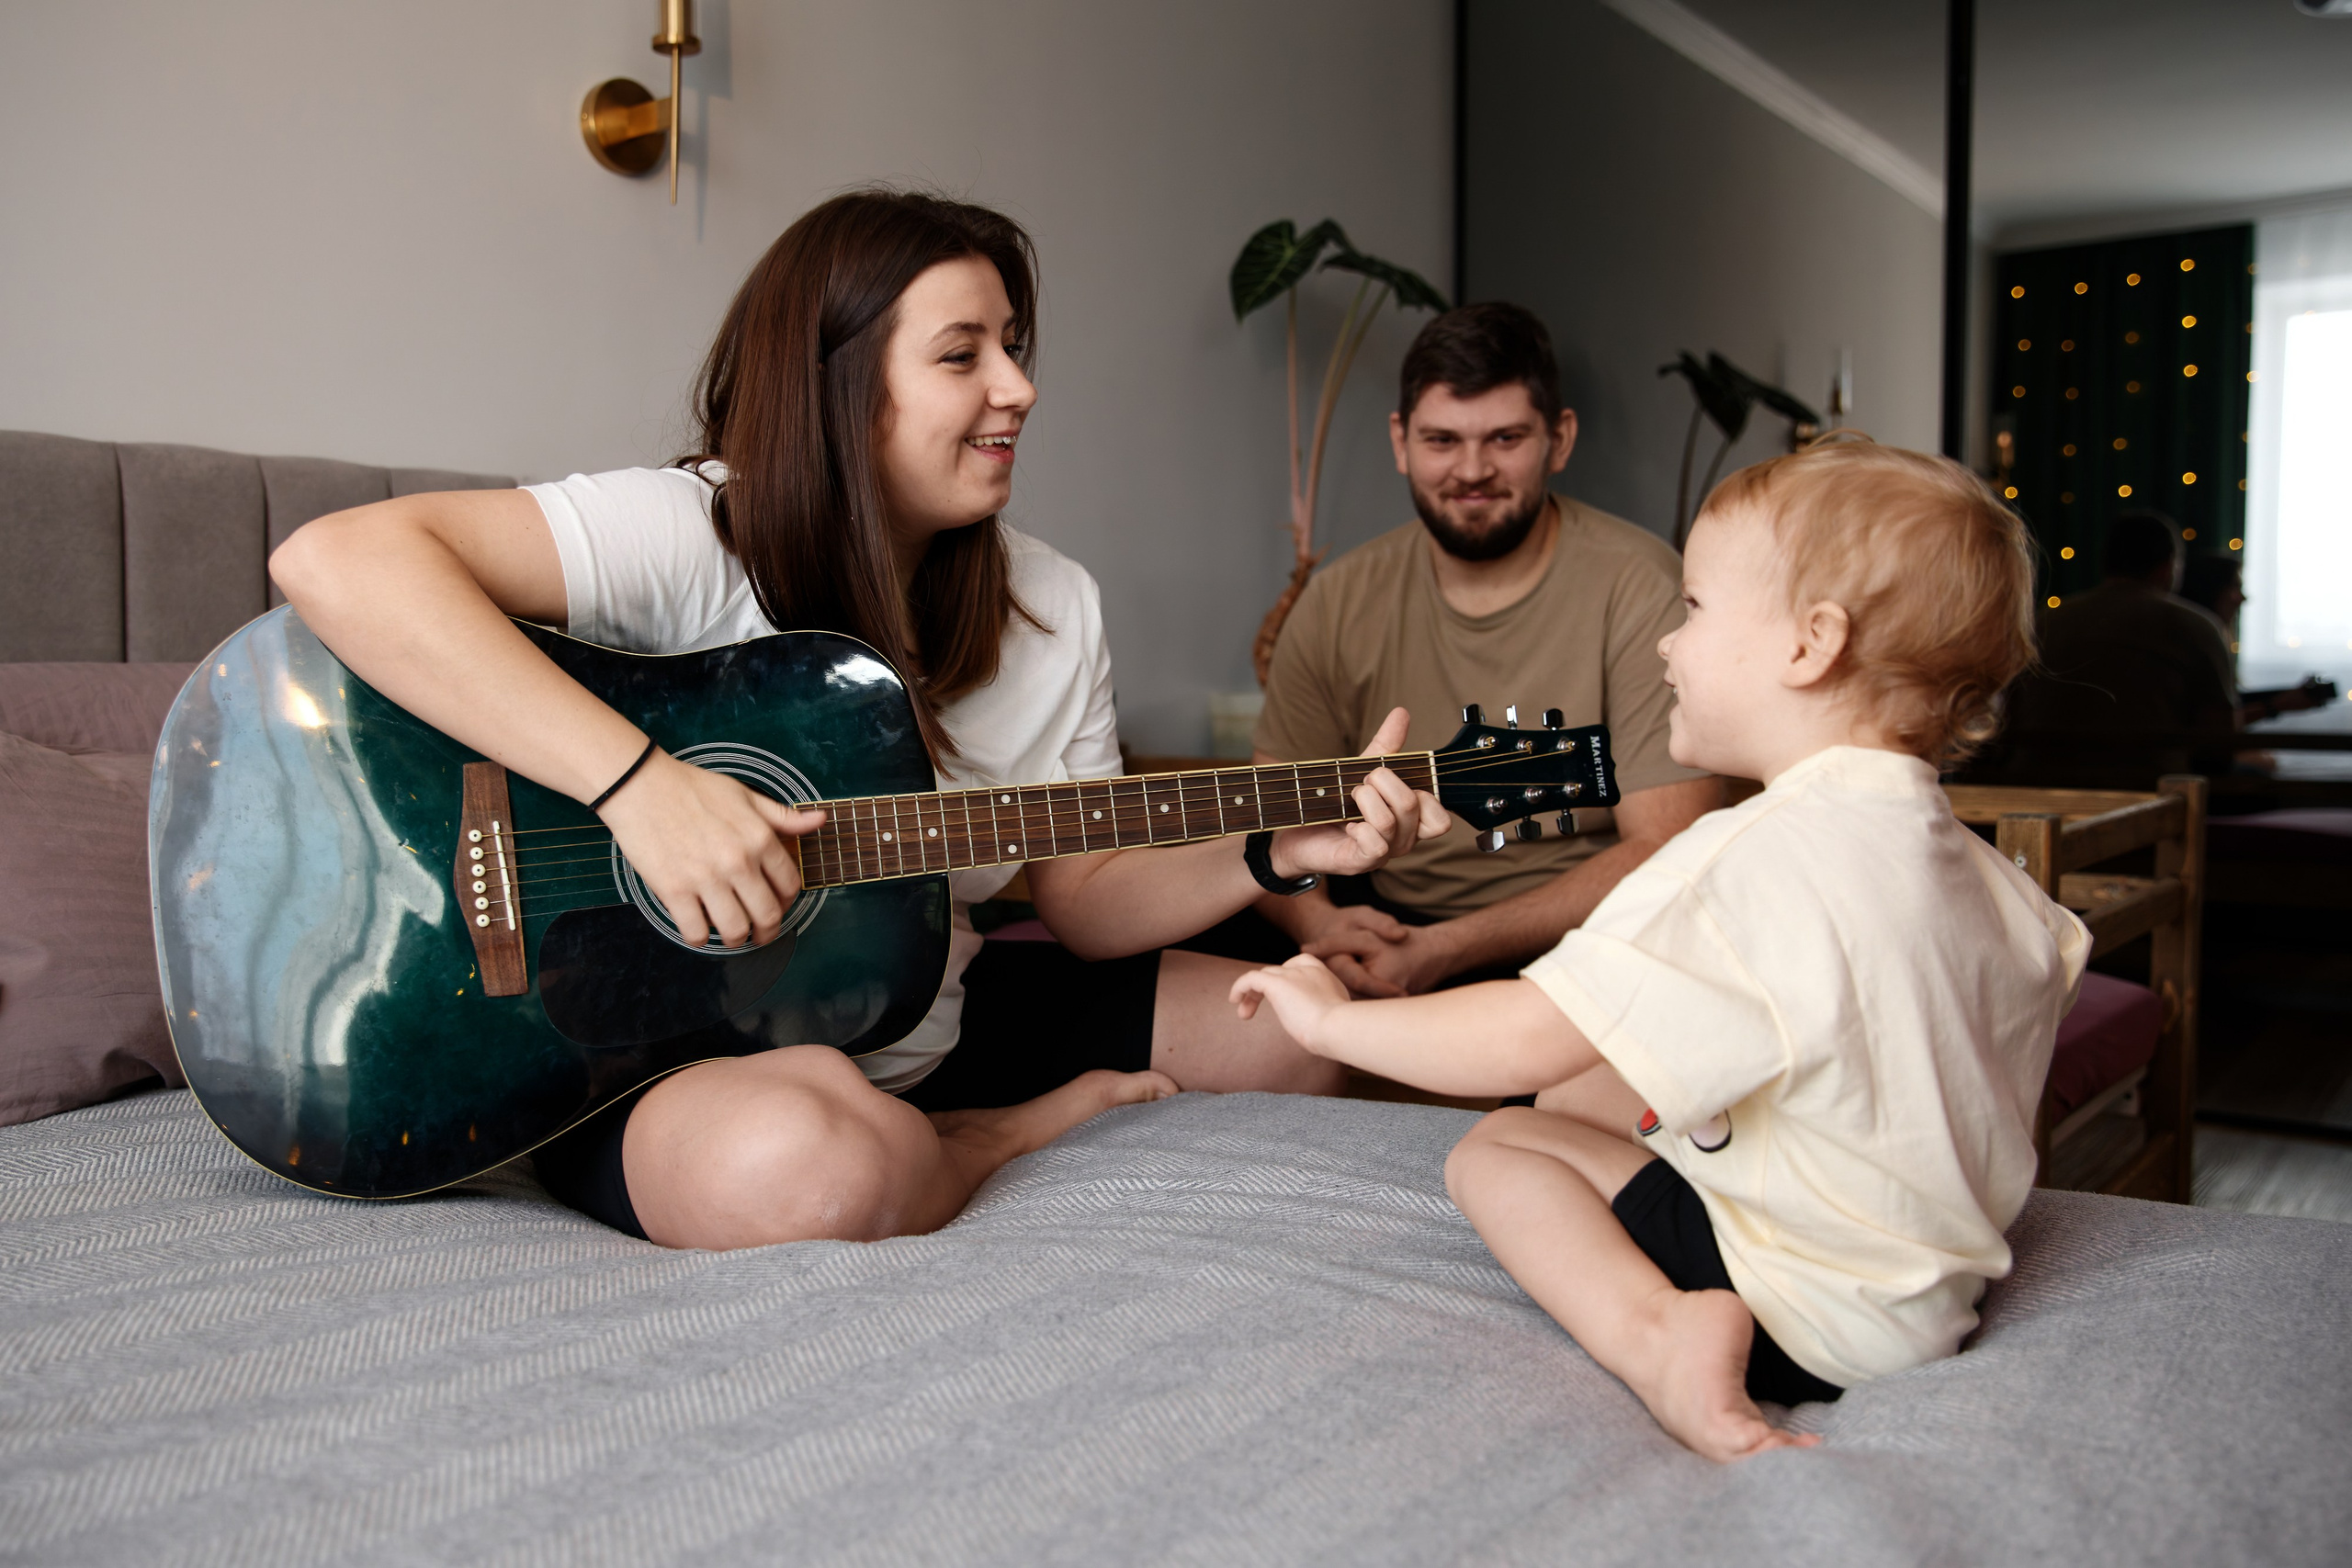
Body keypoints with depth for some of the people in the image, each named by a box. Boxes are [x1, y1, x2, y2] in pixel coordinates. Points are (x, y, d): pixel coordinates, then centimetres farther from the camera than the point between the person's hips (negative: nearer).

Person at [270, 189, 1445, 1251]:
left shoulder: (1056, 610, 0)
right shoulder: (690, 539, -21)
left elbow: (1086, 893, 4)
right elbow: (337, 561, -34)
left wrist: (1282, 852, -12)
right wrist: (639, 780, -41)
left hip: (928, 1033, 6)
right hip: (651, 1055, -5)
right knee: (816, 1164, -41)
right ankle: (1003, 1144, -7)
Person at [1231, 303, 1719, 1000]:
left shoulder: (1641, 588, -10)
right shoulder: (1342, 600, 3)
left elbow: (1666, 856, -15)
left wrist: (1444, 950, -23)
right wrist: (1315, 921, -18)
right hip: (1380, 921, 4)